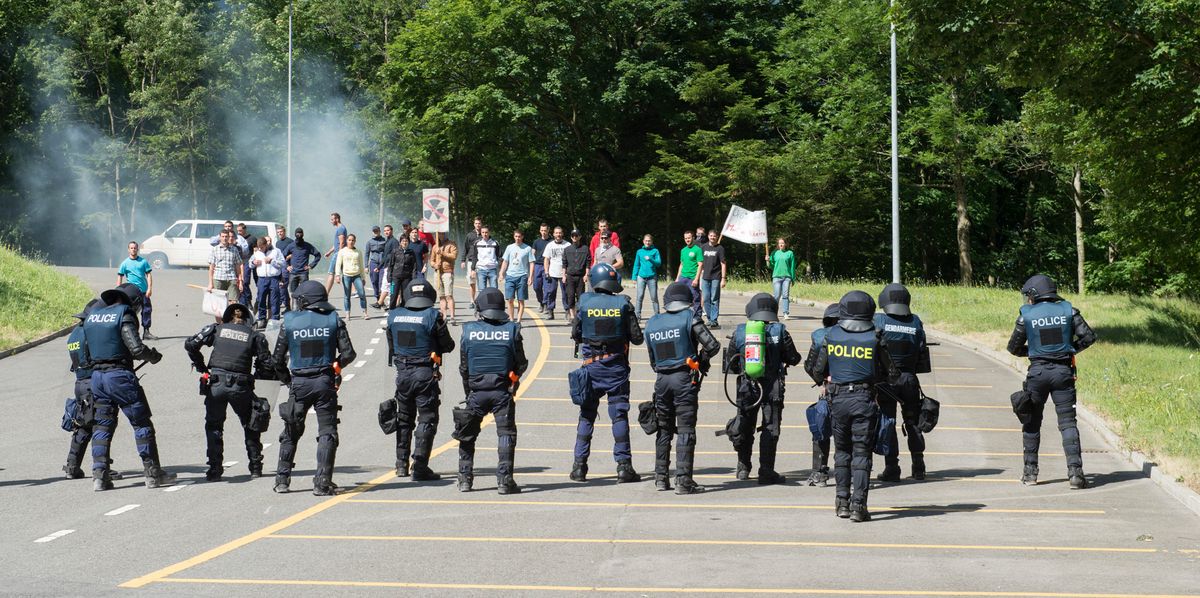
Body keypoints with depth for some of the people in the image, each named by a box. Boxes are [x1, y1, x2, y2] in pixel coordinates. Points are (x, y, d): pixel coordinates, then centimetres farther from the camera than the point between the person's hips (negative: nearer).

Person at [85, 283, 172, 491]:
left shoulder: (92, 315, 12)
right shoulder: (124, 315, -9)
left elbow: (88, 350, 18)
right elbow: (137, 348, -17)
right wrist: (154, 355, 1)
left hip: (97, 375, 6)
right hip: (120, 375, -6)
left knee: (102, 426, 12)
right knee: (142, 424, 3)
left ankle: (99, 476, 4)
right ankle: (153, 473, 6)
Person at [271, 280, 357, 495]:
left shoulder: (289, 322, -1)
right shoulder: (333, 320, -2)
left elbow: (277, 359, 1)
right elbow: (349, 354, -3)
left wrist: (287, 379, 17)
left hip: (299, 383, 1)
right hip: (325, 382, -1)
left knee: (291, 432, 16)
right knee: (327, 433, 4)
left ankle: (282, 479, 17)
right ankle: (322, 483, -3)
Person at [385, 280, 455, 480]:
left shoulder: (394, 316, 2)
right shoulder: (432, 315, -11)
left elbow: (391, 345, 11)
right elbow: (447, 346, -3)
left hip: (402, 372, 4)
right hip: (425, 373, -4)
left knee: (403, 419, 19)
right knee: (427, 420, 1)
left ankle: (401, 465, 23)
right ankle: (420, 468, -5)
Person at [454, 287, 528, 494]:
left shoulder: (468, 331, -2)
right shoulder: (511, 330, -5)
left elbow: (463, 367, 4)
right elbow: (521, 364, 1)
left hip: (476, 391, 1)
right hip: (502, 391, -1)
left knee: (467, 436, 14)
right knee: (506, 434, 4)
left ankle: (465, 479, 15)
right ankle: (504, 480, -3)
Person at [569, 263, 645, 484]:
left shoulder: (584, 302, -5)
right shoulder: (623, 304, -7)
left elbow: (575, 334, 2)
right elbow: (637, 338, -4)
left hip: (592, 366, 1)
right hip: (617, 366, -1)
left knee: (586, 415, 9)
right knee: (619, 415, 4)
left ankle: (579, 465, 8)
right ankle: (623, 465, 2)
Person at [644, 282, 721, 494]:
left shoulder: (652, 324, 10)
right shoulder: (688, 318, -6)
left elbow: (653, 361, 13)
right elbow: (713, 345, -11)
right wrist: (702, 358, 7)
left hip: (661, 379, 5)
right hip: (684, 379, -5)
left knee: (664, 429, 16)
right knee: (685, 430, -3)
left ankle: (661, 478, 18)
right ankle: (683, 481, -7)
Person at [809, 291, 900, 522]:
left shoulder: (831, 336, 1)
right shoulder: (875, 339, -4)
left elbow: (818, 372, 6)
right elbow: (892, 373, 1)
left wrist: (825, 381, 28)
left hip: (838, 399, 2)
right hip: (864, 399, -2)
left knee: (842, 450, 16)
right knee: (861, 453, 1)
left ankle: (842, 501, 17)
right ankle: (858, 504, -6)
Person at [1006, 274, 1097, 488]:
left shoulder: (1027, 315, -3)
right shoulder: (1067, 310, 1)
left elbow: (1014, 348, 3)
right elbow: (1089, 336, -2)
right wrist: (1071, 349, 14)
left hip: (1037, 372, -1)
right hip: (1063, 372, 1)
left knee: (1032, 423, 12)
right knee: (1068, 422, 2)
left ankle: (1030, 472, 14)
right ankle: (1075, 472, -9)